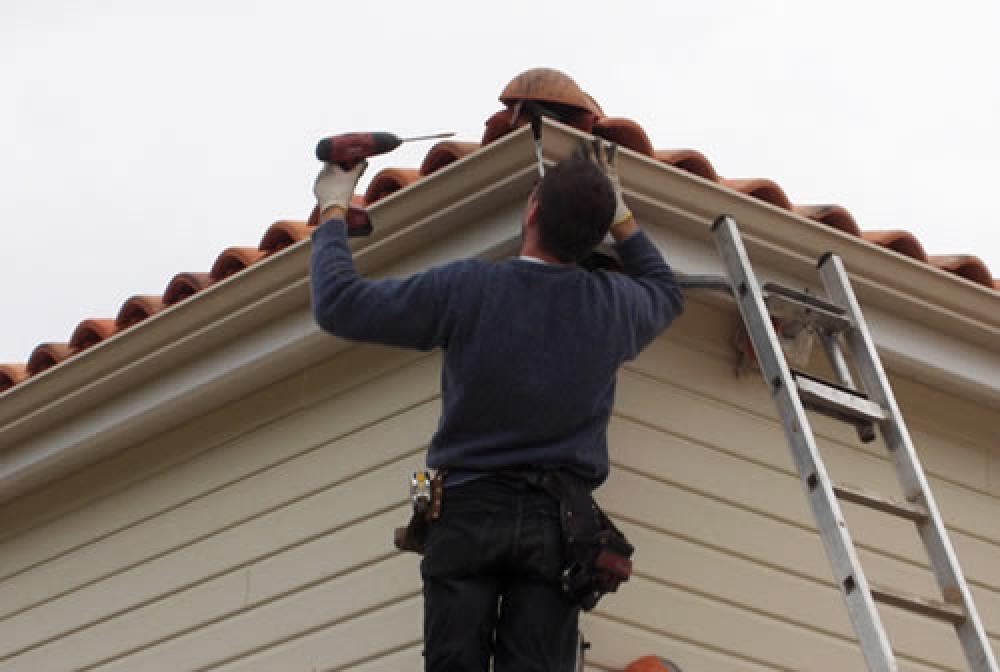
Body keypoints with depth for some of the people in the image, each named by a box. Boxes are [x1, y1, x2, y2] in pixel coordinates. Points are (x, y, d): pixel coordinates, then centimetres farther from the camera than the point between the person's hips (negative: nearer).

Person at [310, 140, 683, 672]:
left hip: (468, 511, -2)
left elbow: (339, 305, -4)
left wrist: (333, 210, 11)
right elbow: (666, 292, 27)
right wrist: (616, 211, 31)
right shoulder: (615, 305, 1)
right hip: (558, 522, 2)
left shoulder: (465, 289, -10)